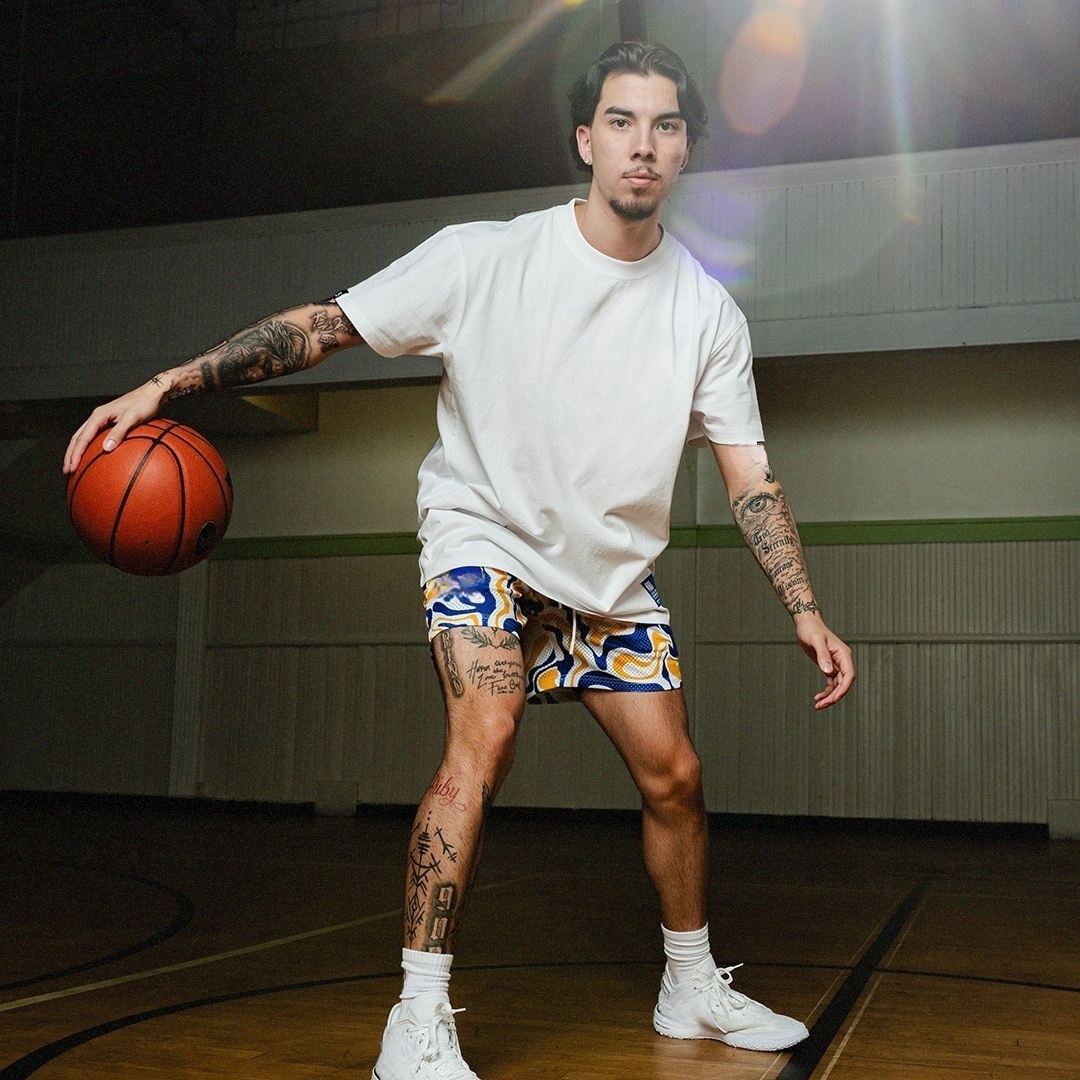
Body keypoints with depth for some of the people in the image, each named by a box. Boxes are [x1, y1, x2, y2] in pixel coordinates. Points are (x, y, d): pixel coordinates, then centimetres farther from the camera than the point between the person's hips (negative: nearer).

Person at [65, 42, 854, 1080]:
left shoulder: (706, 312, -7)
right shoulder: (483, 258, -16)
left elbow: (749, 475, -2)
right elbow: (322, 324, -13)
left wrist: (804, 611, -9)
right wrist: (167, 385, -22)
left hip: (613, 567, 4)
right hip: (485, 535, -4)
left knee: (673, 775, 4)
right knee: (485, 738, -26)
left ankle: (692, 987, 28)